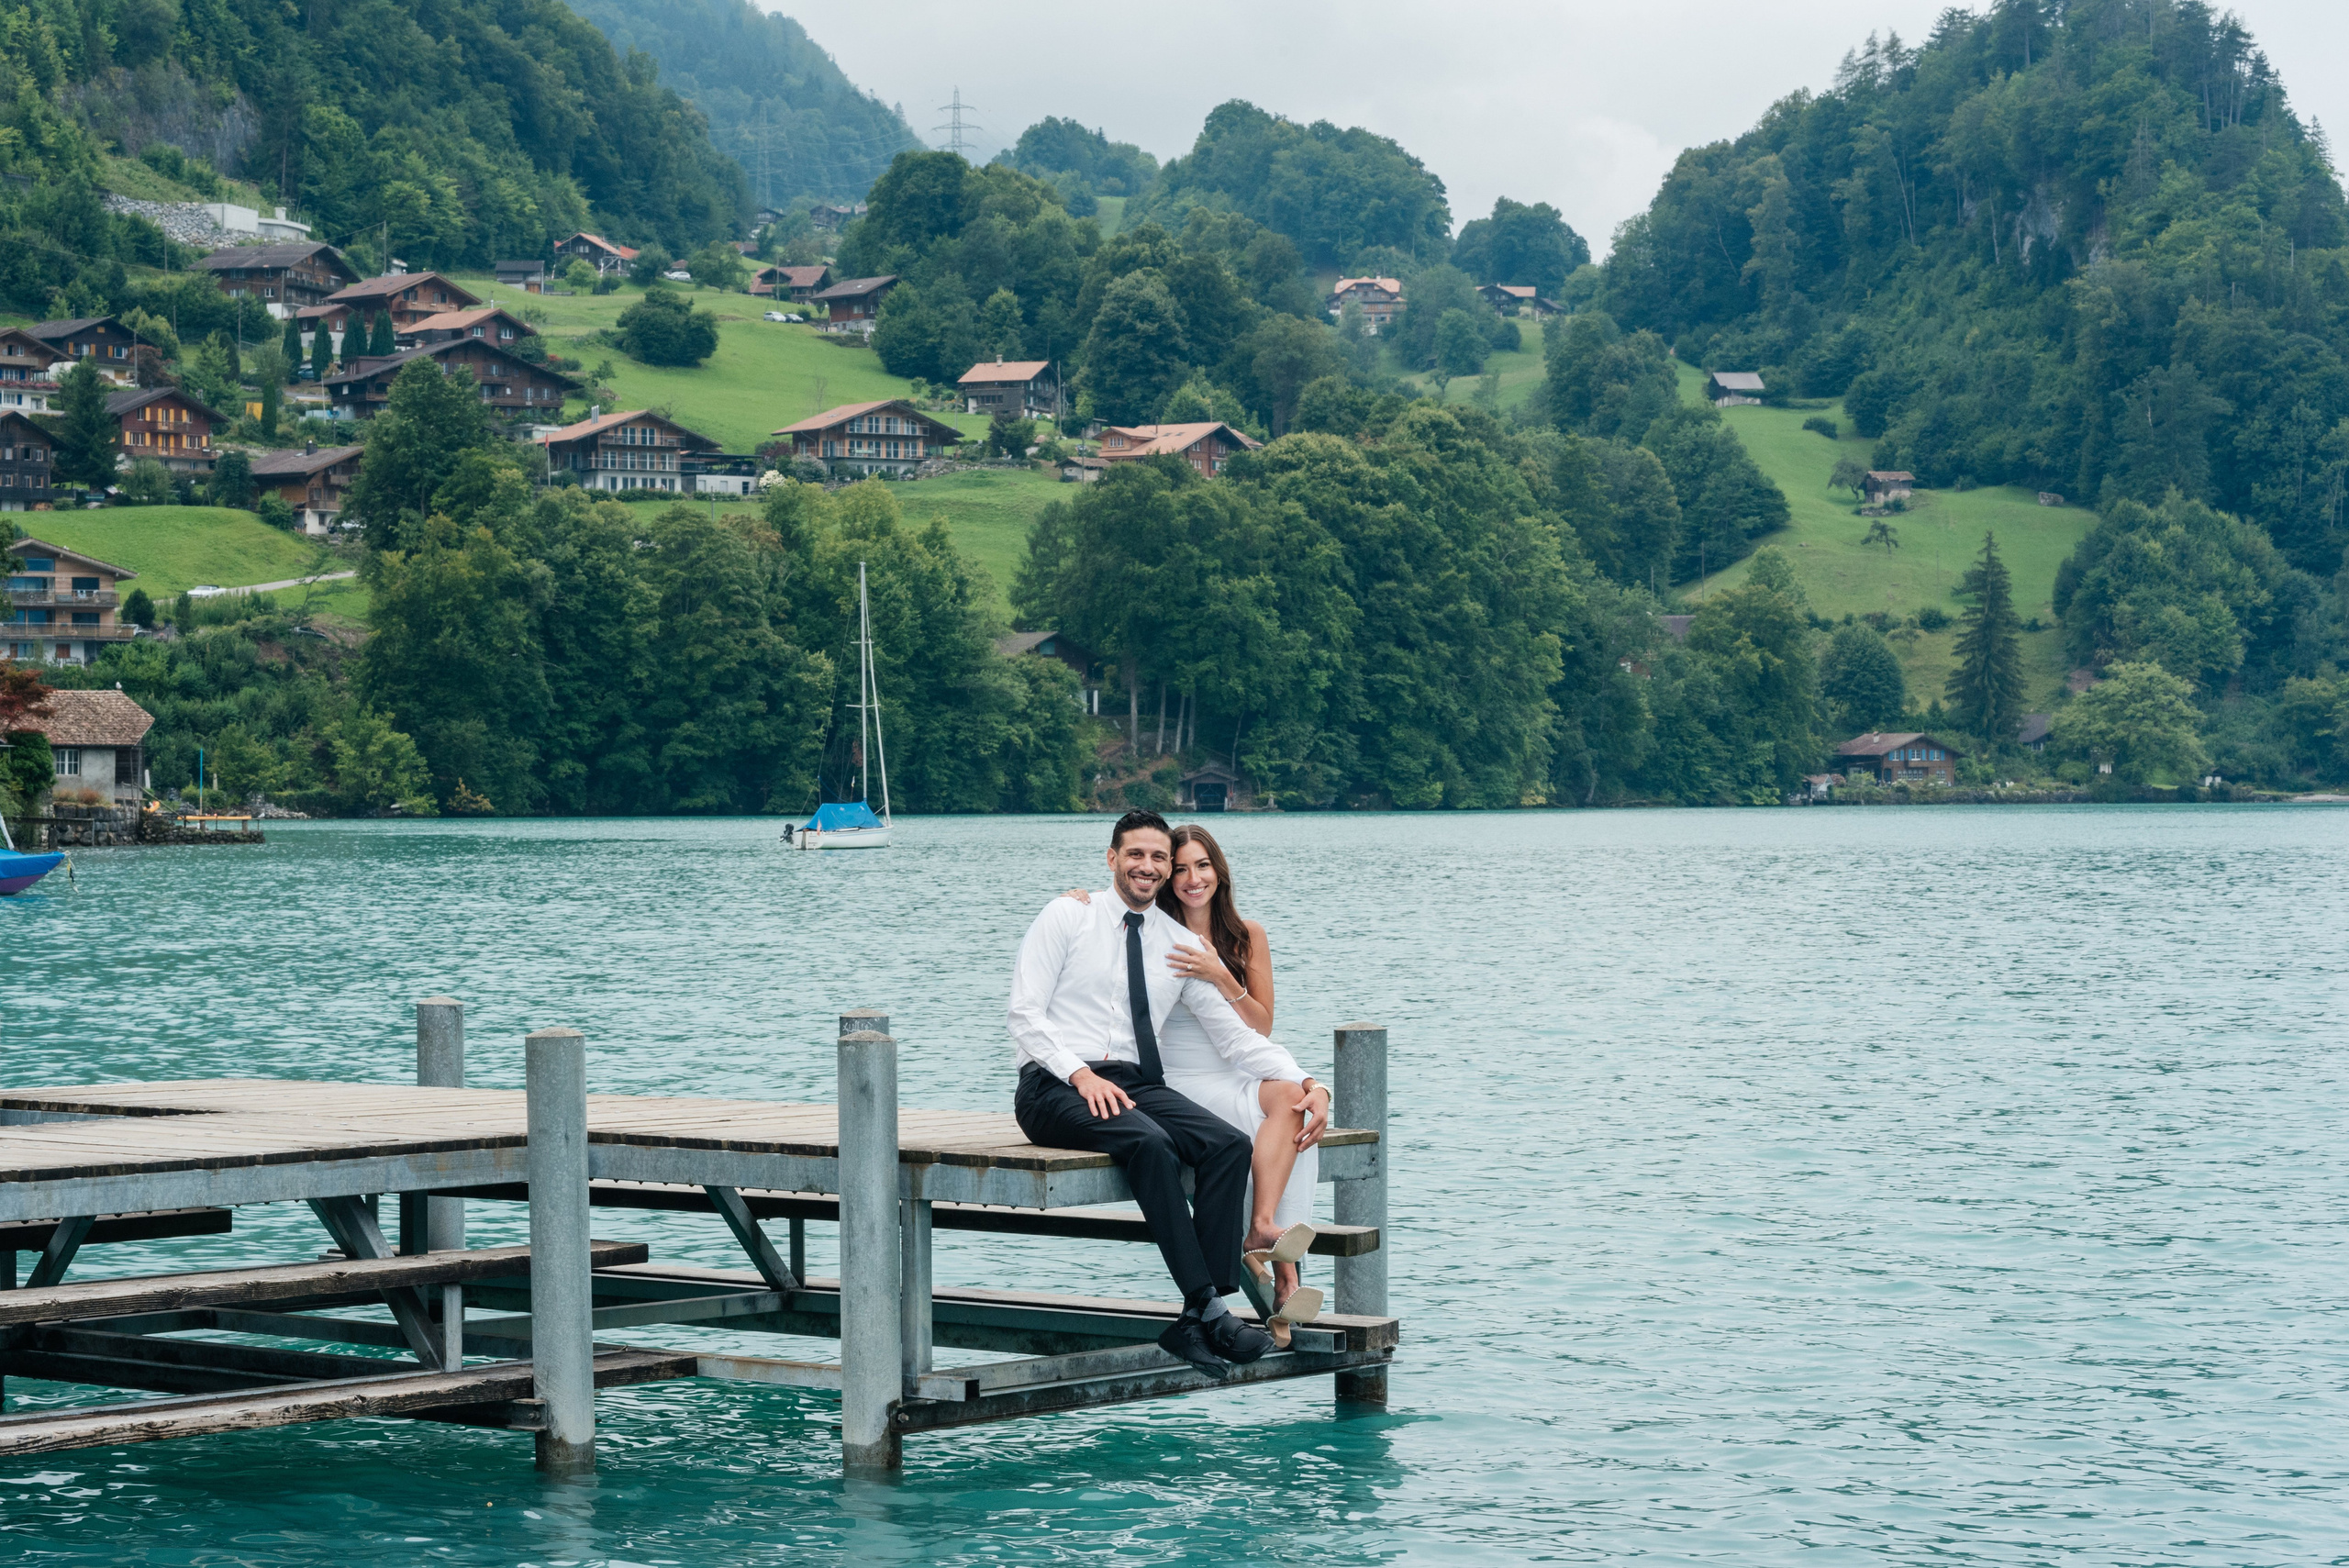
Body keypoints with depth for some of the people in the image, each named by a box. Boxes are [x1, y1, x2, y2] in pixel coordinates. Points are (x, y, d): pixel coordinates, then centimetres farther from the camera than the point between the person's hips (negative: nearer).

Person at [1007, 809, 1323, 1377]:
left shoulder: (1181, 945, 14)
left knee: (1231, 1145, -23)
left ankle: (1194, 1322, -29)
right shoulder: (1067, 917, 3)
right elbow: (1025, 1013, -5)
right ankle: (1210, 1309, -35)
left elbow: (1236, 1035, 11)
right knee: (1150, 1143, -35)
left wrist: (1301, 1081, -4)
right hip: (1055, 1088, -5)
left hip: (1137, 1085, 5)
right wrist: (1082, 1075, -19)